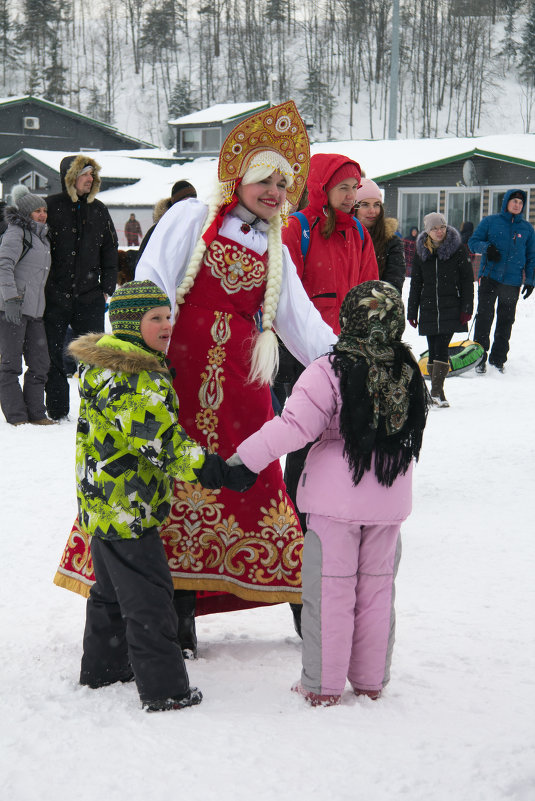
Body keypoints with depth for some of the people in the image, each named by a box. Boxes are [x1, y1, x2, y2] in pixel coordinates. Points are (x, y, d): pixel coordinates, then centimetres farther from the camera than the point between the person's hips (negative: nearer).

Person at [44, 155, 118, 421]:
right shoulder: (51, 206, -1)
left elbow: (109, 252, 15)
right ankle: (57, 411, 9)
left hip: (89, 297, 3)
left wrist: (107, 289, 7)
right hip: (54, 296, -2)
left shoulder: (99, 210, 10)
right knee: (51, 355, 1)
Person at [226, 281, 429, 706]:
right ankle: (371, 681, 24)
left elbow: (294, 426, -21)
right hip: (389, 502, 5)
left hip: (336, 499, -4)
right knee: (377, 589, 14)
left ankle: (323, 686, 10)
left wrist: (245, 457, -16)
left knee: (331, 590, 4)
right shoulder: (408, 373, 1)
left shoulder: (329, 373, -17)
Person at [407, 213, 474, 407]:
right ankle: (437, 393, 10)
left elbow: (467, 280, 1)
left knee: (441, 348, -15)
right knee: (433, 350, 4)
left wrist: (466, 308, -6)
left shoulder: (458, 250, 1)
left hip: (451, 309, -3)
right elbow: (415, 284, 16)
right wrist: (412, 311, 12)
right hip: (428, 309, 3)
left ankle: (436, 390, -18)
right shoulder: (421, 252, 10)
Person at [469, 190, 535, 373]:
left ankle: (498, 358, 15)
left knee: (506, 321, 6)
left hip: (513, 282, 2)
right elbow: (473, 242, 7)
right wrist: (486, 247, -14)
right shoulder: (490, 222, 4)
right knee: (484, 317, -5)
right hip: (489, 277, -2)